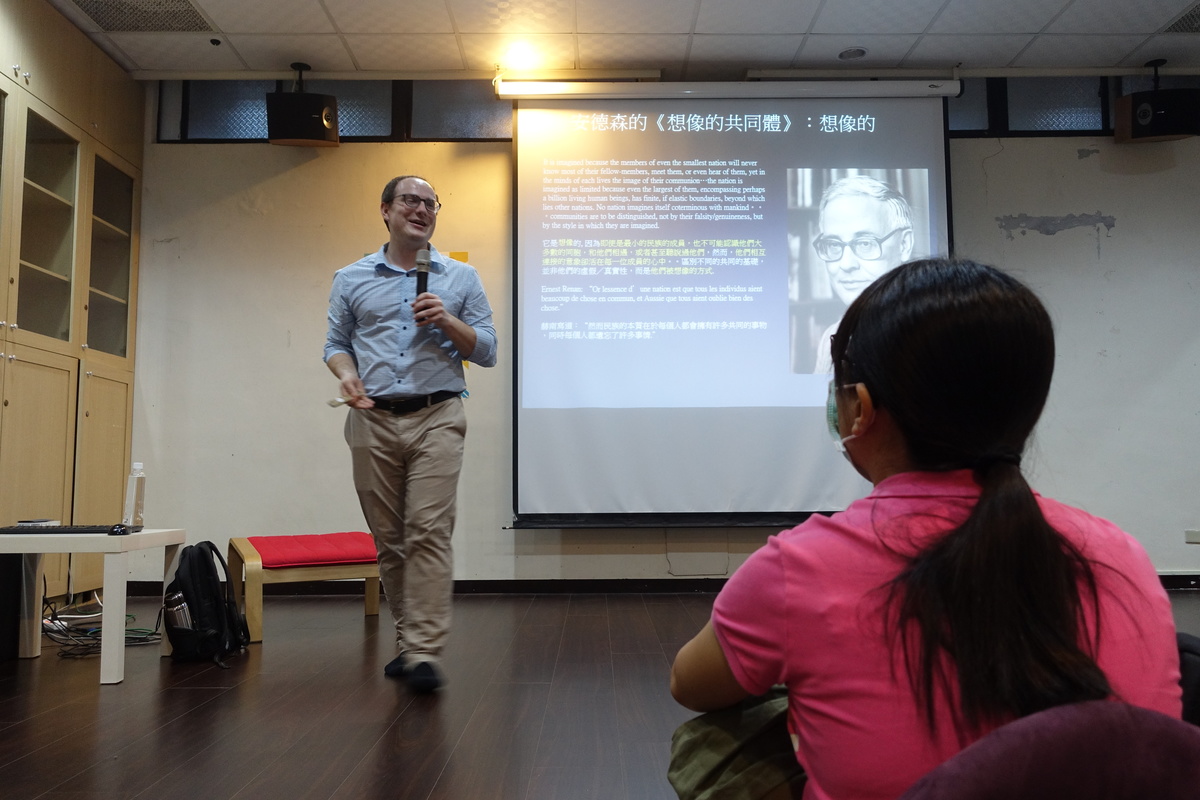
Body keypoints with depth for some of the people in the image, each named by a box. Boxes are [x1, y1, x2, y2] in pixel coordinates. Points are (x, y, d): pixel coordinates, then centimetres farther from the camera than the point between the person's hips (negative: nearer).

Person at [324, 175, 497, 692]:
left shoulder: (461, 278, 10)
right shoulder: (351, 279, 14)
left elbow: (487, 351, 8)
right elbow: (336, 343, 16)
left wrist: (447, 321, -9)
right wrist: (346, 374, -5)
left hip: (436, 417, -2)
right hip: (373, 421, 2)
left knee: (429, 532, -12)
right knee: (388, 541, 6)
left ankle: (424, 654, -11)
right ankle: (408, 639, 20)